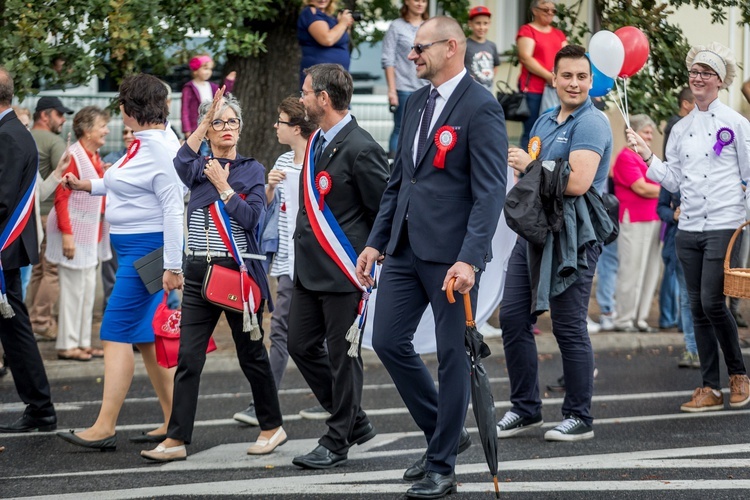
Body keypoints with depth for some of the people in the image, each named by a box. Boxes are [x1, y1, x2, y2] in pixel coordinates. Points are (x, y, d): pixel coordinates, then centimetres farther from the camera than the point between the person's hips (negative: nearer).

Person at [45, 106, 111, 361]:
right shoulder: (74, 156, -16)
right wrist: (67, 233, -22)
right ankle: (67, 345, 2)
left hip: (91, 232, 9)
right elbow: (61, 197, -19)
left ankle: (83, 342, 19)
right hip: (75, 232, -9)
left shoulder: (95, 157, 12)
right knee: (74, 289, -5)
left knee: (88, 289, 12)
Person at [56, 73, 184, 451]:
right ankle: (173, 421, 17)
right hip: (132, 247, 10)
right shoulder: (143, 143, 12)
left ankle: (104, 428, -10)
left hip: (147, 248, -10)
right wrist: (89, 186, 32)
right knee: (145, 337, 12)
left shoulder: (161, 148, -17)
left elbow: (173, 208, -21)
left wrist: (172, 266, -22)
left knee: (118, 333, -10)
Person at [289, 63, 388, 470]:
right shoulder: (316, 142, 11)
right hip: (309, 269, 9)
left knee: (342, 356, 1)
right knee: (302, 346, 12)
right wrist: (304, 246, 17)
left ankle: (337, 443, 11)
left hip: (344, 273, -9)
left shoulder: (360, 149, -16)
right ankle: (353, 421, 25)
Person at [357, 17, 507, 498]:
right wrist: (376, 241, 14)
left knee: (453, 355, 2)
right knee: (388, 341, 7)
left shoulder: (480, 108, -12)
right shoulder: (417, 103, 14)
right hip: (407, 246, 8)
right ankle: (445, 431, 24)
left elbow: (491, 191, -17)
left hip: (451, 253, -8)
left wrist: (470, 260, -25)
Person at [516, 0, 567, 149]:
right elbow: (526, 58, -10)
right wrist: (548, 76, -19)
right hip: (533, 89, -5)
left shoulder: (559, 34, 20)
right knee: (531, 133, -6)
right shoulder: (527, 31, 1)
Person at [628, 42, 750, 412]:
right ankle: (710, 389, 9)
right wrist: (647, 156, 2)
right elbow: (673, 180, 13)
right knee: (698, 308, 5)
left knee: (713, 303, -13)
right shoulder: (681, 129, 14)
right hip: (689, 228, 6)